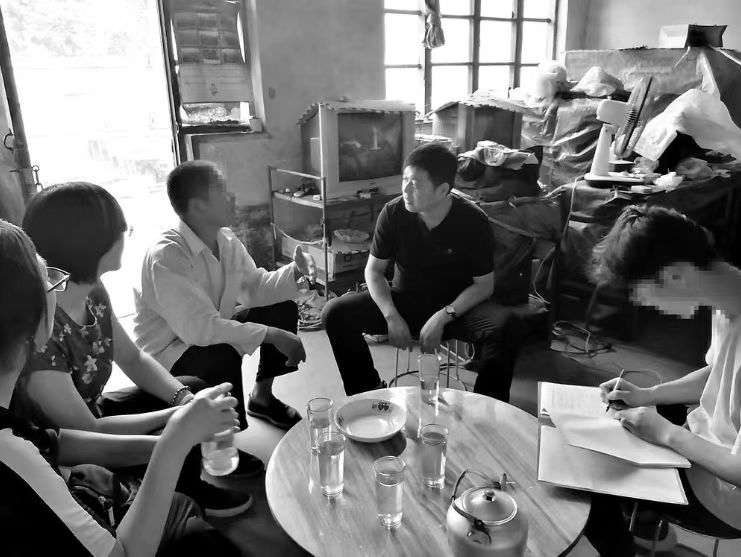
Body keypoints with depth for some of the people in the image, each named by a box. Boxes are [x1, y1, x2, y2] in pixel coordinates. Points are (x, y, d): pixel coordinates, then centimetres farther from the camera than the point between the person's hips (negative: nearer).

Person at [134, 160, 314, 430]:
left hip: (213, 331, 9)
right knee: (223, 355, -37)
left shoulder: (226, 239, -4)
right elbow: (199, 328, -37)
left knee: (283, 309, 1)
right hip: (170, 352, -8)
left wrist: (295, 272, -15)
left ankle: (262, 396, 17)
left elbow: (254, 288, 3)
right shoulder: (166, 256, -30)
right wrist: (272, 335, -35)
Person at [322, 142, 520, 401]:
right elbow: (374, 269, -3)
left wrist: (443, 317, -23)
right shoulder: (393, 212, -12)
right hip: (403, 300, 2)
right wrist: (392, 317, -18)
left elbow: (484, 285, -10)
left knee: (504, 327, -33)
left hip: (457, 306, -2)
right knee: (335, 313, -18)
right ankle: (369, 391, -1)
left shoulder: (473, 221, -16)